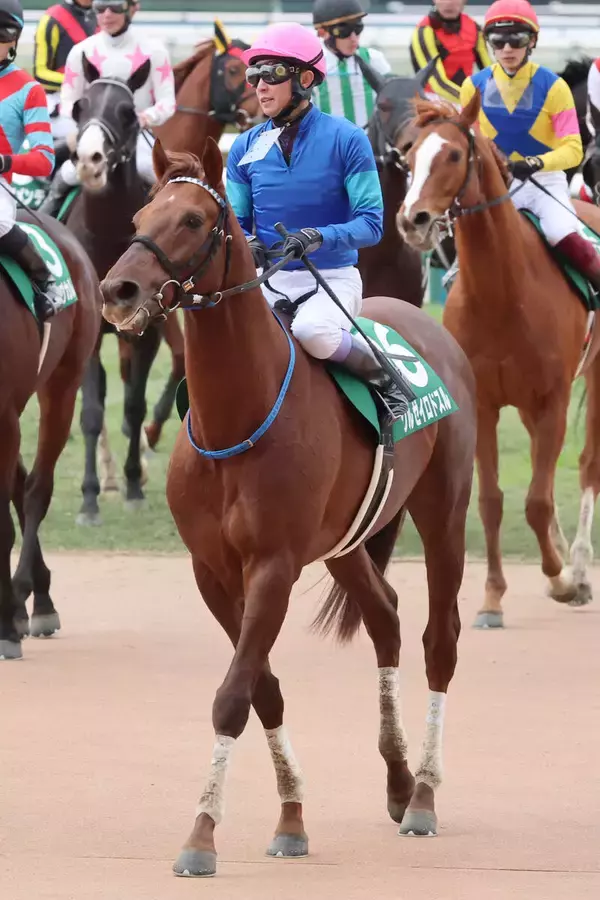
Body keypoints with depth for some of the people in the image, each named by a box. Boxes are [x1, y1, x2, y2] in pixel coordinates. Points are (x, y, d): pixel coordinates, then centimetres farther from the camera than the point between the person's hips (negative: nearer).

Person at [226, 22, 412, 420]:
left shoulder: (346, 140, -6)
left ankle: (385, 377, -9)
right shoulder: (246, 148, 7)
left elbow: (371, 223, -10)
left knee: (312, 331, -36)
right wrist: (245, 244, -13)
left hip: (332, 278, -4)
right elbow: (234, 222, 12)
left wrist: (320, 237, -28)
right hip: (268, 279, 4)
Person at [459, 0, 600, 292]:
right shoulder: (475, 87, -1)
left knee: (567, 239, -27)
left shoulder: (552, 87, -9)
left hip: (546, 181, -3)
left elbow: (573, 150, -14)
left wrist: (536, 163, -32)